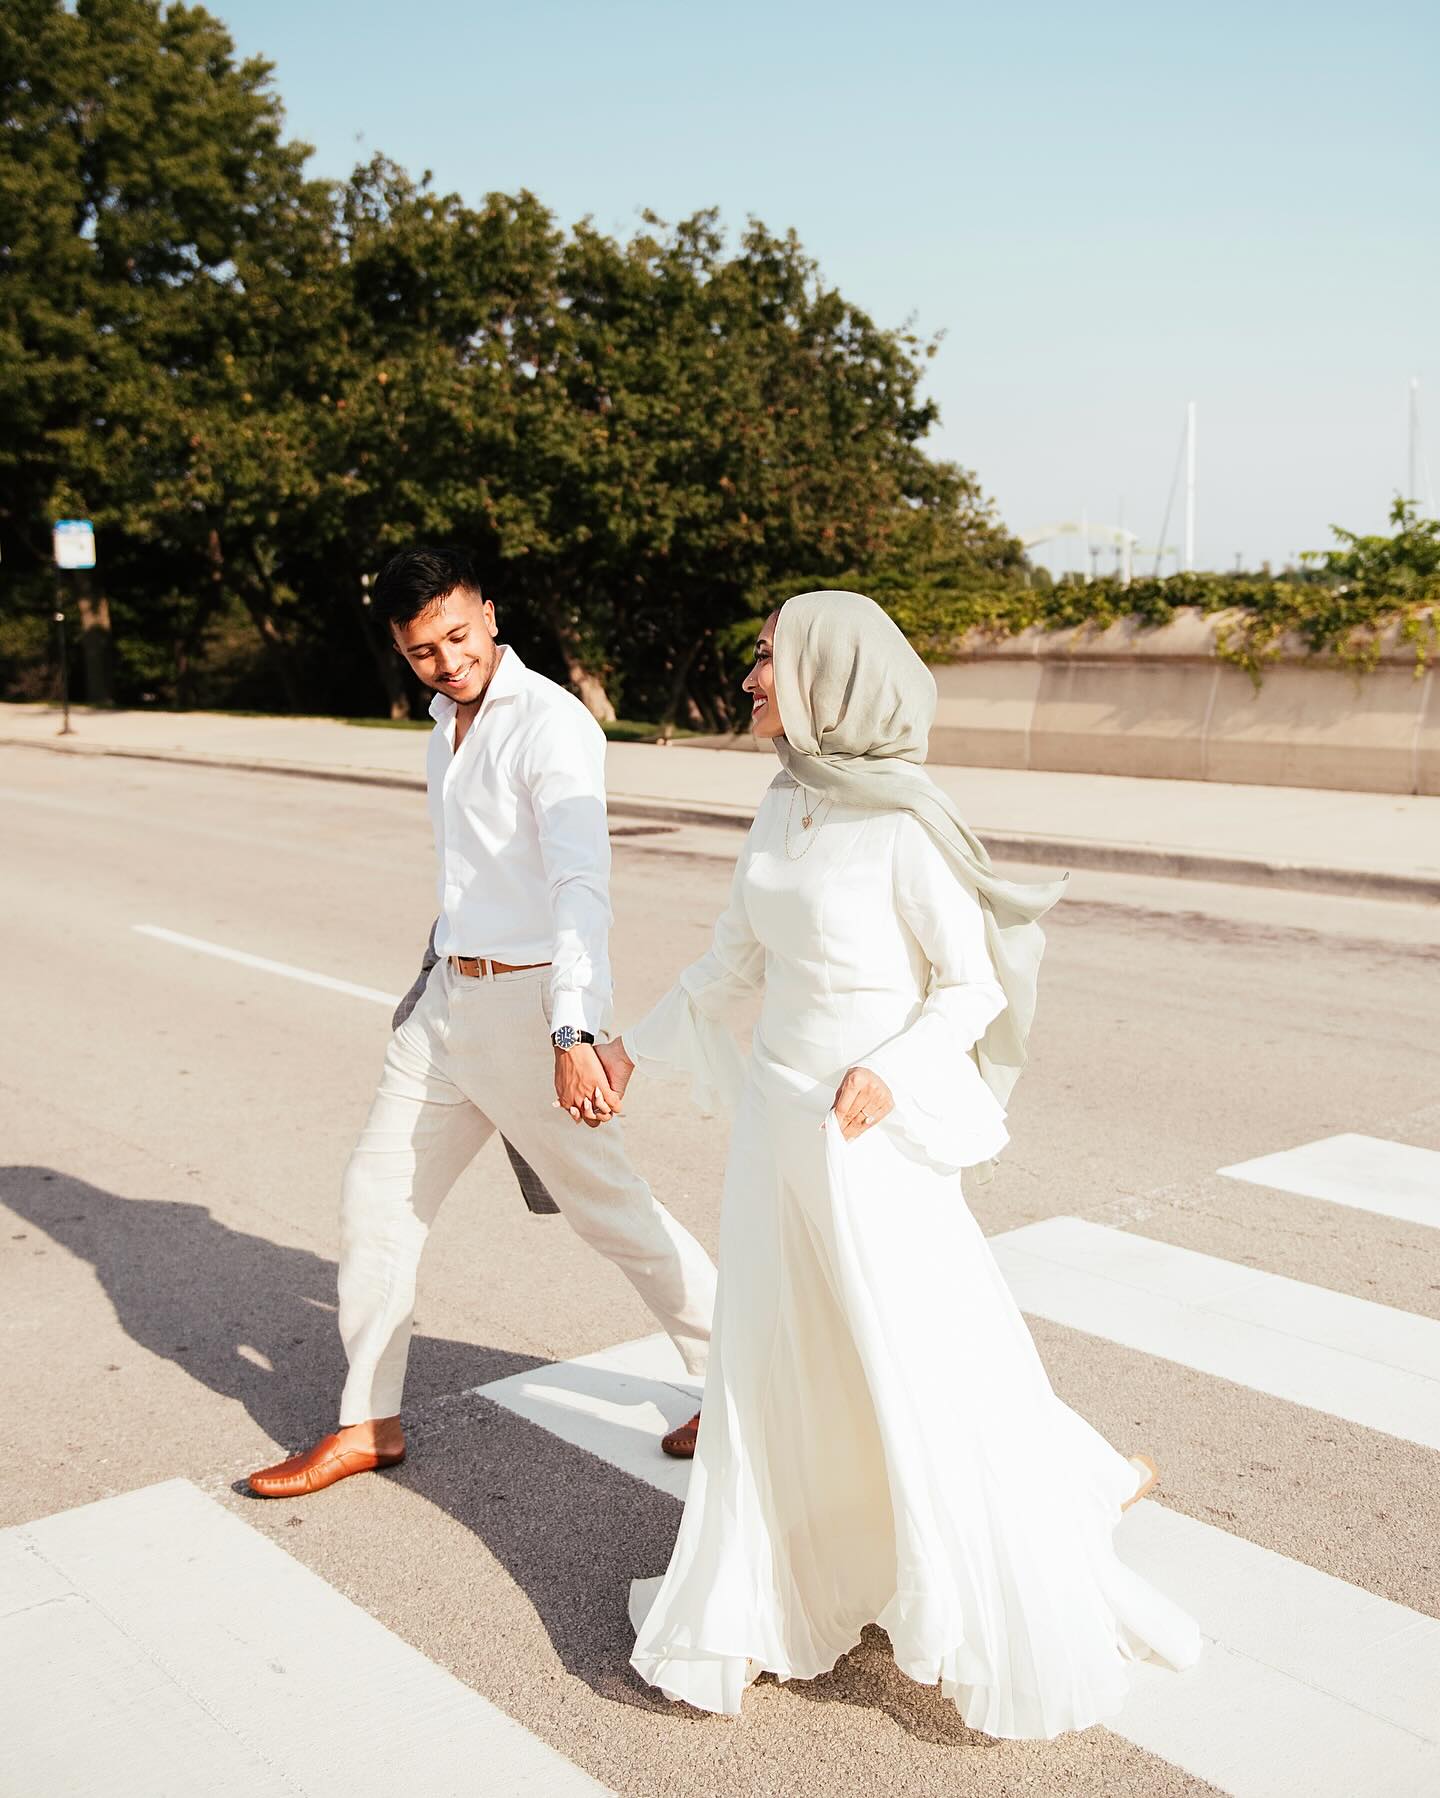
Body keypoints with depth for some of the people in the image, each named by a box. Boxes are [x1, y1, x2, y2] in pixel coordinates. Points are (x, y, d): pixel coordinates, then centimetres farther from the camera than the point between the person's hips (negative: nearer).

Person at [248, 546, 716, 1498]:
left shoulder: (551, 723, -17)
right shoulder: (447, 722, 11)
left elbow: (583, 885, -30)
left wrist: (574, 1034, -42)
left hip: (531, 1006, -8)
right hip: (448, 1000, 9)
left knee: (611, 1207, 1)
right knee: (377, 1200, 11)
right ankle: (370, 1425, 25)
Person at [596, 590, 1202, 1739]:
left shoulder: (907, 826, -18)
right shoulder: (788, 805, 4)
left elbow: (975, 987, -12)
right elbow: (740, 957, 16)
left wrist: (891, 1077, -28)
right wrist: (639, 1044, 20)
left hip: (874, 1134, -7)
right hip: (776, 1117, 7)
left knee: (928, 1373, 3)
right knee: (773, 1368, 14)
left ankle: (1019, 1637, 24)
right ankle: (756, 1610, 32)